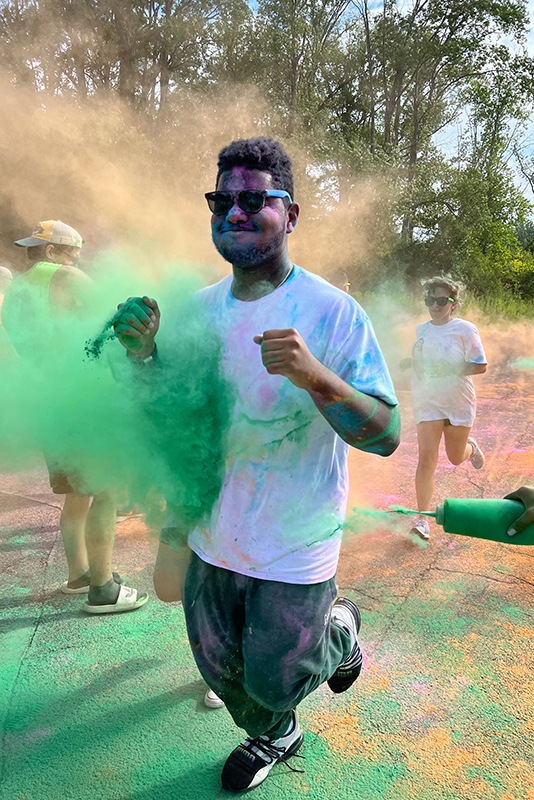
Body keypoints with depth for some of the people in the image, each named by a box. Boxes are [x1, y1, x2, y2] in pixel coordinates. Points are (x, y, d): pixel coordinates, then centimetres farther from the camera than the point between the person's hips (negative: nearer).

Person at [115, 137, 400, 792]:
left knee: (275, 680, 13)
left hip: (295, 548, -5)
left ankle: (340, 629, 46)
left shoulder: (332, 312, -19)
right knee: (221, 667, 23)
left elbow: (386, 436, -22)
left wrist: (315, 377, -40)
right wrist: (142, 354, -16)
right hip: (213, 535, 6)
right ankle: (273, 736, 56)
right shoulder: (200, 308, -3)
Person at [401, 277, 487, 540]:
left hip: (458, 401, -2)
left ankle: (472, 448, 51)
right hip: (427, 401, 2)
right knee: (426, 457, -10)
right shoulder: (421, 329, 7)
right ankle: (422, 517, -4)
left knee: (456, 458, 13)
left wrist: (448, 370, -21)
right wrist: (411, 362, 1)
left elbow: (481, 366, -10)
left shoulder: (465, 329, -9)